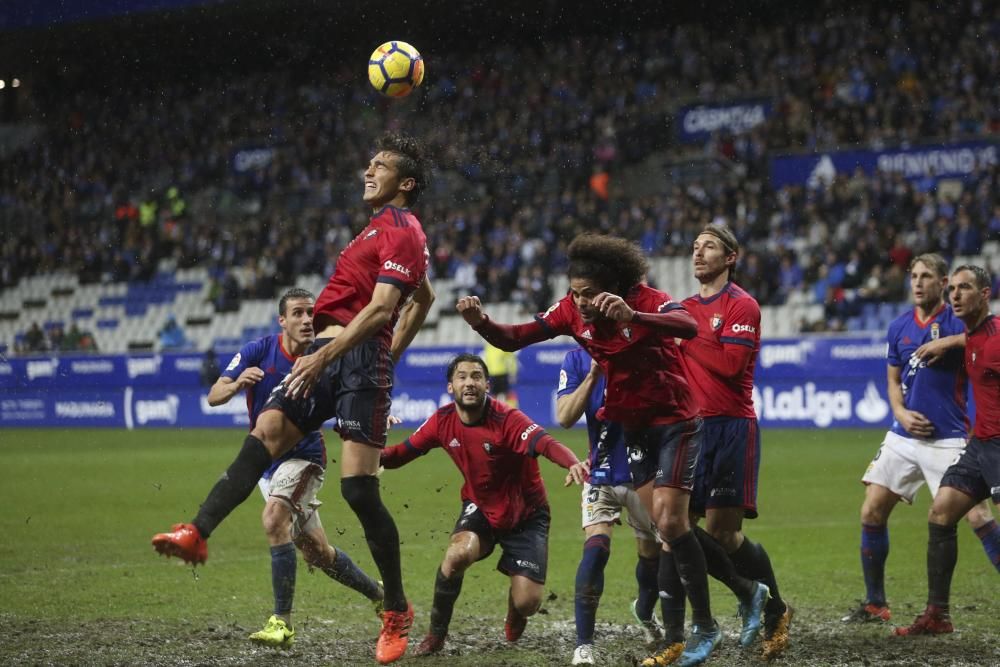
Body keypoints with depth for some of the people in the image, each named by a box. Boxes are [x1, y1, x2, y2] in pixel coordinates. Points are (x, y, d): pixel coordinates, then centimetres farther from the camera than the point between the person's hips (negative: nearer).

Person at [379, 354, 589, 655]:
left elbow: (546, 443, -44)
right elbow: (403, 451, -2)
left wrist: (572, 463, -66)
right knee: (458, 553, -31)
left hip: (525, 515, -3)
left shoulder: (507, 419, -27)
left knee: (527, 602, -12)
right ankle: (436, 635, -8)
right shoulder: (442, 421, -12)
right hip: (480, 508, 3)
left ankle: (514, 616, 31)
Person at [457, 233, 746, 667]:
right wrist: (481, 323, -27)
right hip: (632, 427, 6)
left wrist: (632, 317, -61)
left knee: (670, 521, -14)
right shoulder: (572, 312, -7)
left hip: (675, 422, -6)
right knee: (663, 527, 8)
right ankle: (673, 629, 16)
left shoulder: (647, 301, -24)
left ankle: (705, 627, -3)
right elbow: (514, 339, -5)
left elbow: (689, 326, -44)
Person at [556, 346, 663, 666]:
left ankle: (645, 612, 45)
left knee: (653, 553, 13)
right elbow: (565, 417, -12)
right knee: (596, 549, -18)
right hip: (602, 476, 0)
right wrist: (593, 374, -22)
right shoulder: (578, 359, -3)